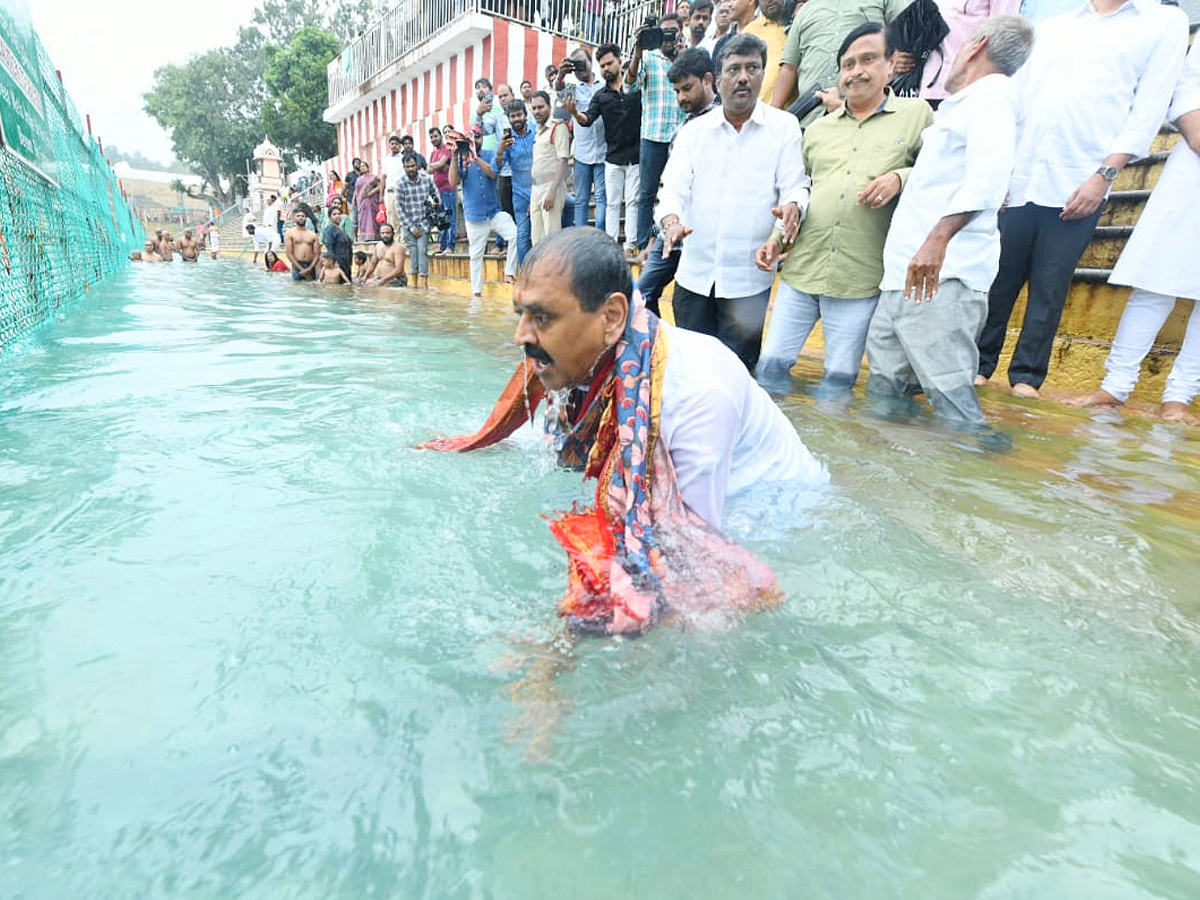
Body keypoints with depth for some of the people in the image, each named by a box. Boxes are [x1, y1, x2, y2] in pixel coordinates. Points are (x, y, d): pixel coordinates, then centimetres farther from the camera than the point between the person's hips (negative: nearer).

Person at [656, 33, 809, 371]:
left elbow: (795, 185, -1)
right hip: (694, 271, 2)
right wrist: (672, 221, -22)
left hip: (749, 276, -2)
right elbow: (674, 187, 1)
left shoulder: (784, 127, 4)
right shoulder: (694, 130, 10)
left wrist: (792, 207, -26)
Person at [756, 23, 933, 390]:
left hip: (859, 280, -3)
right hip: (801, 268, 3)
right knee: (770, 364, 2)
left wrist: (901, 177, -13)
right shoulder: (818, 128, 18)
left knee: (839, 378, 4)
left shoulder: (916, 115, 7)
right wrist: (777, 237, 7)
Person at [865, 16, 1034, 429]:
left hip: (942, 278, -10)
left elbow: (988, 174, -20)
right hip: (902, 276, 10)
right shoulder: (960, 106, 30)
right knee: (882, 398, 8)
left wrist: (939, 238, -31)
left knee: (951, 399, -14)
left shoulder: (991, 92, 0)